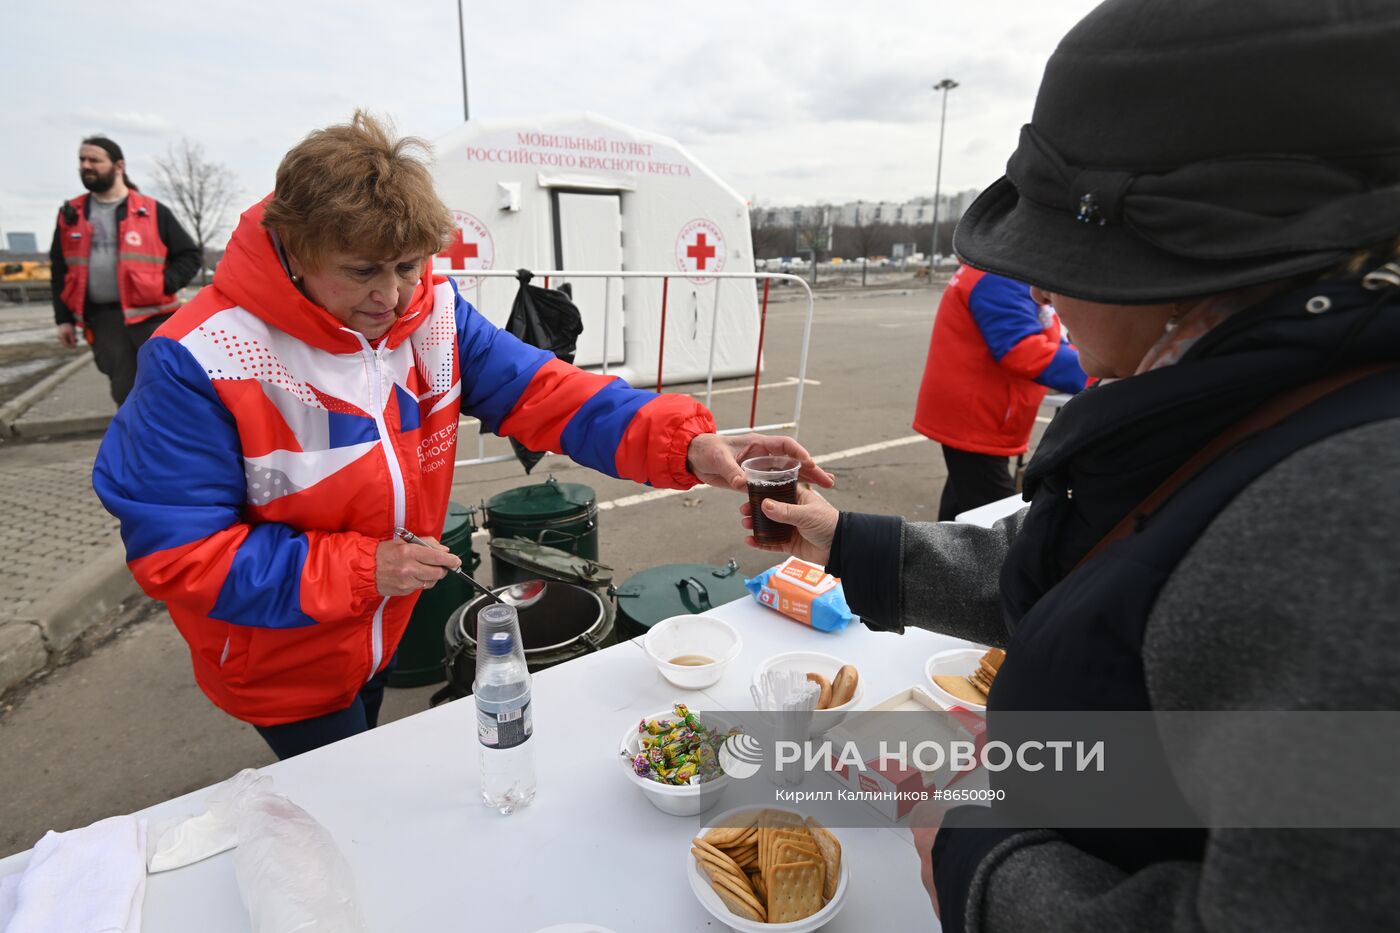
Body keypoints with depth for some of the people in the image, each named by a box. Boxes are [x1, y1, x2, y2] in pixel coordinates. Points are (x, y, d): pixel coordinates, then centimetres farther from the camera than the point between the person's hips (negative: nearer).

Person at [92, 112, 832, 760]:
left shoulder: (433, 314, -15)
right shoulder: (201, 363, -29)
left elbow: (539, 392, -22)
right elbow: (172, 550, -25)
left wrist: (687, 444, -37)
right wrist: (358, 569, -31)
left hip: (384, 631, 5)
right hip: (281, 667, -5)